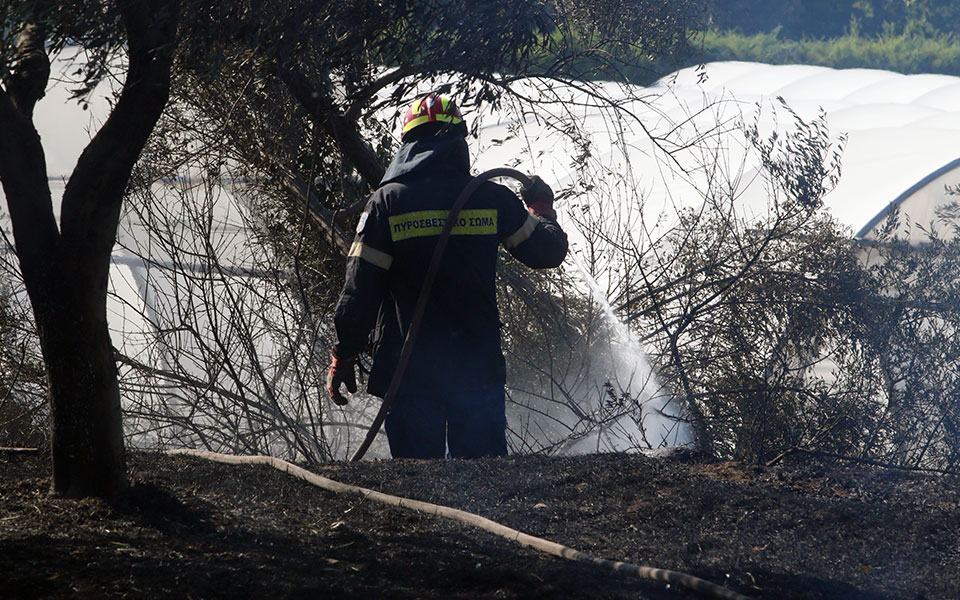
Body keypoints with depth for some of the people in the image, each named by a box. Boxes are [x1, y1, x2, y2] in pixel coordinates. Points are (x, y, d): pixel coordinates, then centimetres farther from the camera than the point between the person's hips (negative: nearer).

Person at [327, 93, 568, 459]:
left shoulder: (387, 203, -7)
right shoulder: (491, 199, -2)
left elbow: (360, 289, -9)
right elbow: (548, 251, 9)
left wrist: (344, 356, 1)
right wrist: (542, 209, 30)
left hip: (409, 367, -1)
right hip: (479, 366, 1)